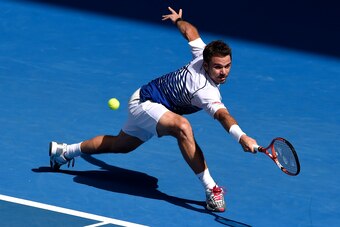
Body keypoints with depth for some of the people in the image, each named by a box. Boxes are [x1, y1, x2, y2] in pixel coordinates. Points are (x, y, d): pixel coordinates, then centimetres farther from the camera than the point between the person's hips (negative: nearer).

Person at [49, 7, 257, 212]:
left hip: (143, 100, 10)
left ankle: (64, 151, 49)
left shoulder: (203, 54, -15)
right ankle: (210, 188, -36)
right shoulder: (207, 92, -37)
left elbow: (190, 31, 4)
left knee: (120, 145, 30)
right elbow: (223, 115, -57)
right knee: (182, 126, -38)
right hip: (144, 104, -10)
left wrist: (178, 20, 25)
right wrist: (242, 137, -73)